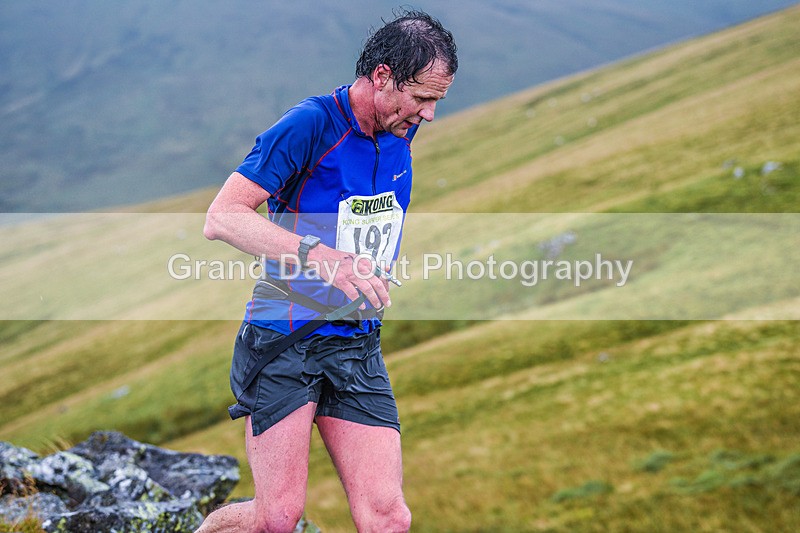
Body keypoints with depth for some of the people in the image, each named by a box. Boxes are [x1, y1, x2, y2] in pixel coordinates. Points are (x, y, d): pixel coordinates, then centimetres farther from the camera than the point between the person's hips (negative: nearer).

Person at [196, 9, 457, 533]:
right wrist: (321, 256, -32)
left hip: (359, 349, 6)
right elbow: (221, 218, -22)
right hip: (283, 342, -6)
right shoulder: (312, 123, -14)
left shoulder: (402, 131, 8)